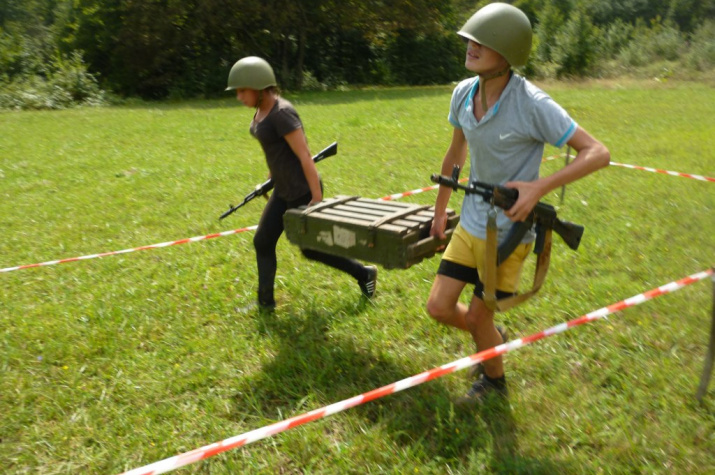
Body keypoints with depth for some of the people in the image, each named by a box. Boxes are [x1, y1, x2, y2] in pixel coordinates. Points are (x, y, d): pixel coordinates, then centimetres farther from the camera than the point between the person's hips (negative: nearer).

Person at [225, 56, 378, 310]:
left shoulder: (281, 113, -23)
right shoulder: (261, 110, 4)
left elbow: (304, 155, -24)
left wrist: (317, 197, -22)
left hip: (302, 192, -9)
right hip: (283, 191, 9)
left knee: (310, 249, 7)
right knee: (263, 242, 9)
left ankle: (364, 273, 24)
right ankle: (265, 301, 21)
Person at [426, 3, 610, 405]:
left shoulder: (532, 104, -22)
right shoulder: (463, 93, -4)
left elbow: (598, 153, -18)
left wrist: (539, 187, -30)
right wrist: (440, 210, 19)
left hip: (509, 233, -5)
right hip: (469, 224, 6)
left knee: (477, 317, 7)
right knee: (439, 307, 7)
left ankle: (493, 380, 40)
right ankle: (494, 339, 40)